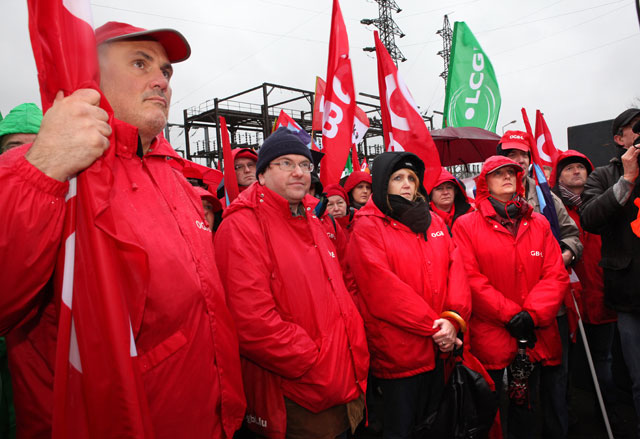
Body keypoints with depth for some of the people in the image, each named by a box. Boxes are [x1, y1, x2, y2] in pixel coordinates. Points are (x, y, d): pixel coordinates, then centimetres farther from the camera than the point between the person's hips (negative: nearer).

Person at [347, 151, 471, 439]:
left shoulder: (433, 221, 11)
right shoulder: (367, 226, -7)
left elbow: (455, 269, 2)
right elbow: (384, 288, -16)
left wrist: (453, 318, -14)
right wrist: (434, 327, -16)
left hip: (441, 350, 5)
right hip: (398, 352, -5)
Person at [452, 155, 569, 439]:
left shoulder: (539, 223, 9)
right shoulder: (466, 225, -3)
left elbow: (556, 275, 1)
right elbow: (470, 278, -11)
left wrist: (532, 315, -13)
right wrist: (510, 315, -15)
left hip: (536, 337, 4)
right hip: (489, 338, -3)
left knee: (528, 407, 17)